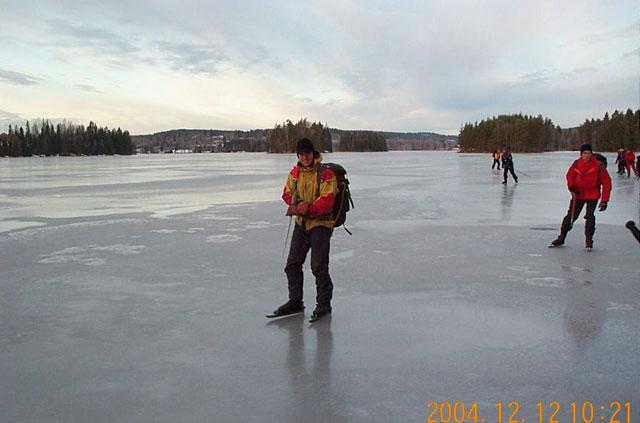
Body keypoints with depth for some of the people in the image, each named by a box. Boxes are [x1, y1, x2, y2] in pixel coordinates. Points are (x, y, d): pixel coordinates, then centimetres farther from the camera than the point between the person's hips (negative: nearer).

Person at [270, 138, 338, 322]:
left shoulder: (325, 173, -14)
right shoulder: (295, 172, 5)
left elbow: (327, 202, -20)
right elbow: (287, 193, 10)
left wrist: (308, 208, -29)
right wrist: (296, 205, -9)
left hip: (321, 223, -6)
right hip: (301, 223, 7)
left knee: (319, 266, -9)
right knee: (292, 264, 9)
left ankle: (324, 304, 7)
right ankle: (295, 301, 22)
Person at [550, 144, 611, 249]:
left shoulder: (598, 165, -15)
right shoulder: (576, 164, -7)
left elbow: (606, 183, -12)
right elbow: (570, 175, 10)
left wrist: (604, 201, -16)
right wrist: (571, 187, -9)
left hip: (592, 195, -3)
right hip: (578, 193, 3)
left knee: (589, 217, -9)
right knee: (571, 215, 5)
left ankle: (588, 241, 5)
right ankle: (561, 238, 16)